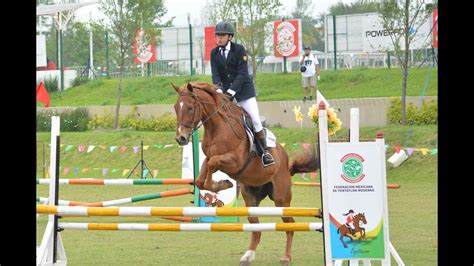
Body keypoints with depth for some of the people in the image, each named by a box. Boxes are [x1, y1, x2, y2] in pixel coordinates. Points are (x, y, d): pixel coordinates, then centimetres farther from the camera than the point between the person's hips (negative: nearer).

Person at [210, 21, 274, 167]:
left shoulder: (239, 50, -9)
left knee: (255, 119, -6)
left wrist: (231, 91, -26)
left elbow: (242, 73, -16)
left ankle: (265, 152, 3)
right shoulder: (214, 53, 2)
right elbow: (215, 74, -3)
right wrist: (219, 90, -22)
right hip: (225, 91, 3)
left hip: (243, 88, -3)